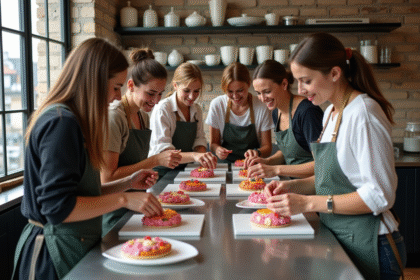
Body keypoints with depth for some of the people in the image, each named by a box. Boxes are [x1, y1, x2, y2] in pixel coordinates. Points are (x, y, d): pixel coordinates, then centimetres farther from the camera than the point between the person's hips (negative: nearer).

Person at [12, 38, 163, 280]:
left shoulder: (70, 119, 10)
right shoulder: (61, 123, -21)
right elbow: (58, 207, -25)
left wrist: (128, 183, 7)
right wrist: (124, 200, -20)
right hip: (57, 249, -10)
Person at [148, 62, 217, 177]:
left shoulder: (196, 110, 8)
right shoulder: (162, 109, -13)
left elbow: (199, 140, 10)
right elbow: (162, 152, -22)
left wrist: (204, 157, -13)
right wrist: (194, 156, -37)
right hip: (162, 172, -5)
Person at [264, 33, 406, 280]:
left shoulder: (363, 113, -20)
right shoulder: (331, 113, 8)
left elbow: (380, 195, -23)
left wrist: (308, 203, -23)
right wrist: (293, 186, 0)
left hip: (368, 245, -8)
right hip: (339, 239, 9)